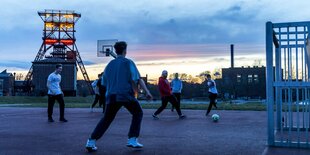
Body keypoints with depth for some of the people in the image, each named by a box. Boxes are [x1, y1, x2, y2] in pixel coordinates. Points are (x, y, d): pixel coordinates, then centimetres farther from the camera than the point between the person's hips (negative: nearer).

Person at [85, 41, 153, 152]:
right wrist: (147, 91, -5)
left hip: (111, 96, 4)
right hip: (126, 94, -4)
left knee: (106, 119, 15)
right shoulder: (128, 63, 1)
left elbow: (104, 82, 16)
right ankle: (132, 140, 6)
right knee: (137, 113, 16)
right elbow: (137, 79, -7)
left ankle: (91, 141, 5)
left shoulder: (110, 64, 14)